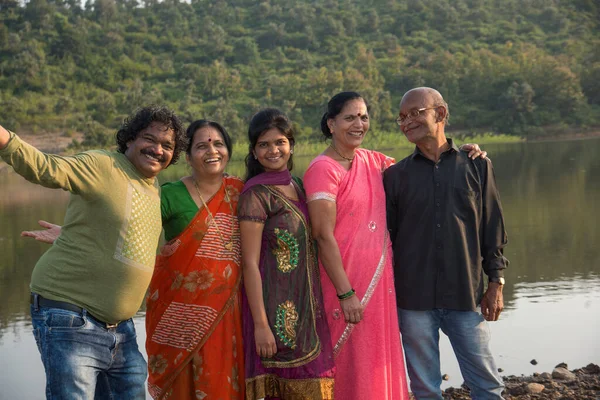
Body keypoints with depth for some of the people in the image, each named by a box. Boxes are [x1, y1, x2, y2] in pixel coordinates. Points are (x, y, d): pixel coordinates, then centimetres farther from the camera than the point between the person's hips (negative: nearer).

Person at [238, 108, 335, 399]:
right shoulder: (256, 194, -10)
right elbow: (250, 263, -14)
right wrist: (260, 324, -18)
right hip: (276, 308, -7)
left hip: (305, 307, 7)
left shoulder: (297, 186, 11)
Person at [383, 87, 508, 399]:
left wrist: (496, 282, 2)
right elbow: (384, 235, 8)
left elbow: (493, 228, 7)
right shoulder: (395, 175, 6)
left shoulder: (476, 166, 5)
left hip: (465, 296, 0)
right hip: (413, 300, 1)